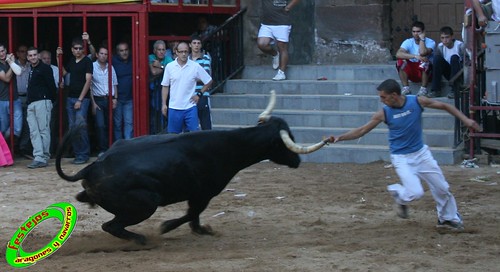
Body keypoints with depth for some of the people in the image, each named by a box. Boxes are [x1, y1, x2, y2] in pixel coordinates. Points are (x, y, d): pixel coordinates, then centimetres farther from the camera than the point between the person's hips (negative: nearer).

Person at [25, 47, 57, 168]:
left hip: (42, 102, -8)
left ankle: (44, 157, -5)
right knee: (34, 132, -1)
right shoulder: (31, 70, 21)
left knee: (43, 130, -5)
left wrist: (51, 100, -5)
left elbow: (51, 85, -6)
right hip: (31, 104, 8)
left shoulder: (45, 68, -2)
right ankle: (38, 157, -5)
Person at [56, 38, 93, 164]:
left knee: (80, 125, -15)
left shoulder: (87, 62, -5)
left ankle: (84, 155, -10)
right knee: (73, 127, 4)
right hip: (70, 97, 7)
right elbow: (63, 72, 27)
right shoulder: (71, 61, 14)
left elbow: (88, 81, -10)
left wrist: (80, 100, -15)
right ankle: (77, 154, 10)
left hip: (82, 98, -7)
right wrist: (58, 58, 18)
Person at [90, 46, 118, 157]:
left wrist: (115, 98, 4)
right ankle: (102, 150, -6)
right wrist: (93, 103, -8)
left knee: (108, 126, 4)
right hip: (98, 99, -4)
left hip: (109, 99, 4)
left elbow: (114, 84, 17)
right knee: (100, 125, -12)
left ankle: (108, 148, 13)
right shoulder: (92, 67, -3)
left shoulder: (110, 68, 11)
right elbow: (89, 86, -4)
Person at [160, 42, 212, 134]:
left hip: (190, 108, -1)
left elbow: (208, 81, 8)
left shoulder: (195, 67, -2)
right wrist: (164, 104, 3)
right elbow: (165, 86, 7)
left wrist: (199, 94, 1)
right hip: (174, 108, 1)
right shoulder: (169, 67, 2)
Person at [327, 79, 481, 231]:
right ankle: (397, 193, 14)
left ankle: (448, 218, 29)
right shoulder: (384, 113, -13)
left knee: (442, 188, 6)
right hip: (401, 158, -2)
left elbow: (444, 106, -3)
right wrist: (339, 138, -17)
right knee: (415, 193, -19)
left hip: (421, 153, 2)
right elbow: (362, 130, -8)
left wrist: (465, 119, -9)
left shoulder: (418, 102, -13)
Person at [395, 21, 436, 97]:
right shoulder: (408, 42, -2)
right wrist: (415, 56, -33)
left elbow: (422, 53, -31)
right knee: (401, 62, -24)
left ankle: (423, 89, -22)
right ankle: (406, 88, -21)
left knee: (424, 63, -35)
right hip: (412, 71, 3)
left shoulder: (430, 42, -8)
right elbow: (398, 54, -22)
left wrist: (422, 39, -17)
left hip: (426, 71, -3)